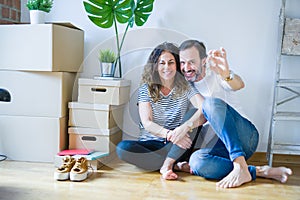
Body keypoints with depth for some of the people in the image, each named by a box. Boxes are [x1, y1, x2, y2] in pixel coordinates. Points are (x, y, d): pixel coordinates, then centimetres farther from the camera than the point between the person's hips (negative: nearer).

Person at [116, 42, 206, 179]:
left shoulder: (186, 87, 0)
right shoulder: (146, 89, 1)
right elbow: (147, 123, -10)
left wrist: (185, 127, -37)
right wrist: (169, 134, -29)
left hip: (176, 147, 0)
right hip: (150, 144, 1)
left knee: (195, 113, -22)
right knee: (122, 148, -27)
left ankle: (167, 163, -30)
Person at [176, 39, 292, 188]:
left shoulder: (215, 73, 1)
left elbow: (239, 84, -22)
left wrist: (226, 75, -46)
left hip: (245, 135, -3)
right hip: (220, 146, 4)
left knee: (211, 103, -30)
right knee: (197, 161, -31)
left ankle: (241, 167, -37)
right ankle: (260, 171, -25)